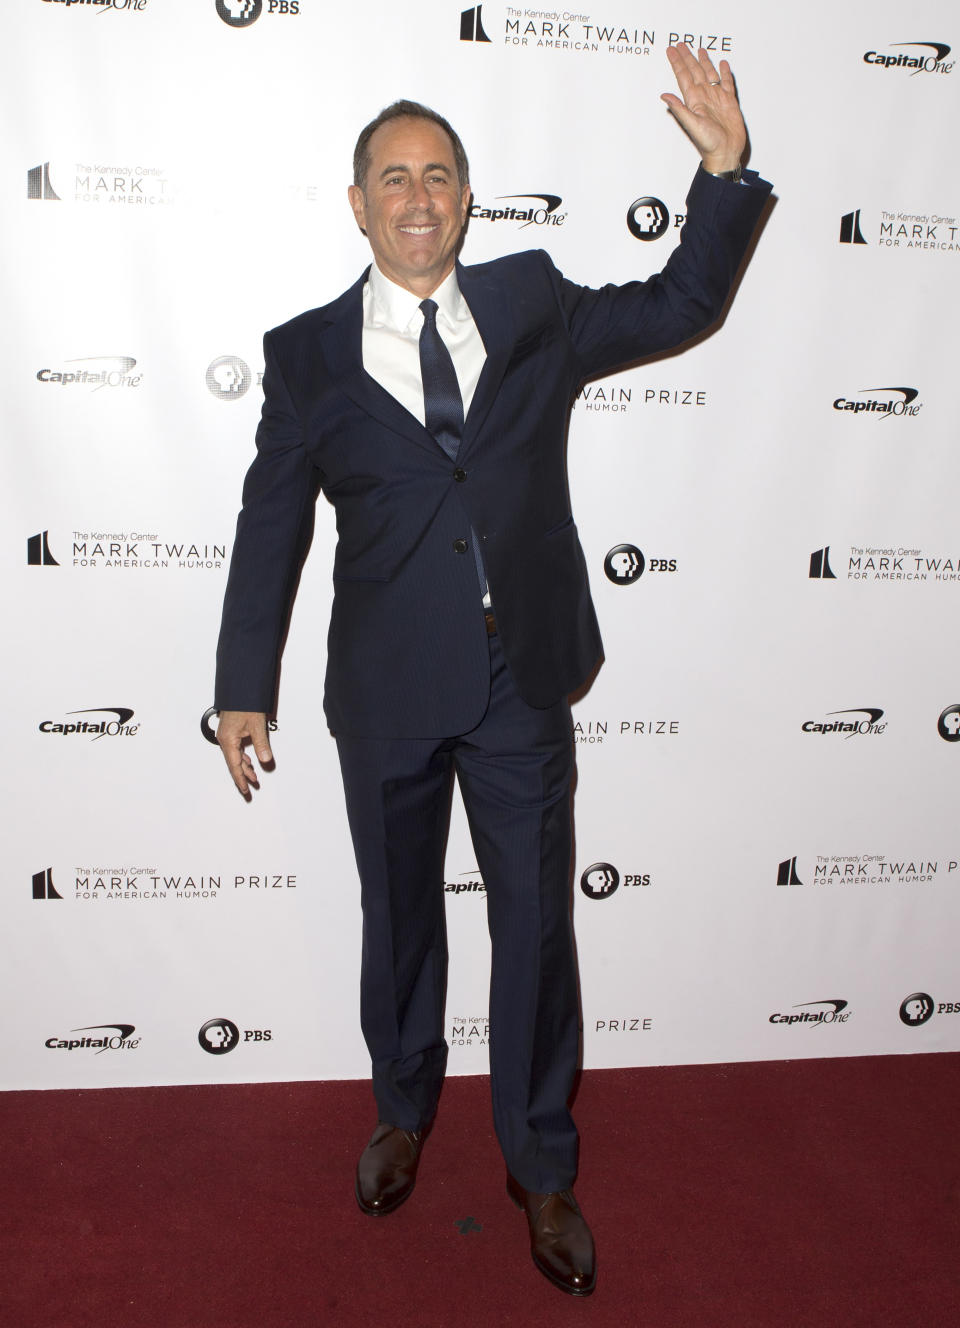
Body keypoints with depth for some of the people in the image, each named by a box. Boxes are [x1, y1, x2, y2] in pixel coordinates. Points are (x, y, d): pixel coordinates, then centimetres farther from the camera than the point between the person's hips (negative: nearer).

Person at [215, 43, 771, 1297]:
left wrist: (724, 169, -2)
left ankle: (543, 1166, 31)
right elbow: (271, 524, 2)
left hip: (523, 682, 1)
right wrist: (245, 686, 2)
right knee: (399, 910, 18)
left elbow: (682, 302, 13)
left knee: (536, 920, 10)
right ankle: (405, 1109, 45)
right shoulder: (309, 352, 1)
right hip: (389, 689, 0)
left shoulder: (532, 304, 6)